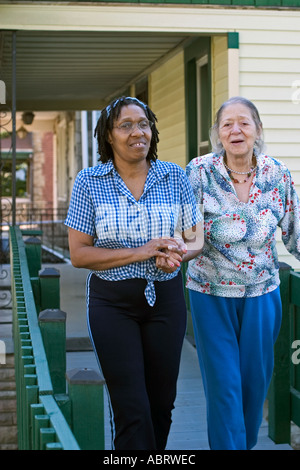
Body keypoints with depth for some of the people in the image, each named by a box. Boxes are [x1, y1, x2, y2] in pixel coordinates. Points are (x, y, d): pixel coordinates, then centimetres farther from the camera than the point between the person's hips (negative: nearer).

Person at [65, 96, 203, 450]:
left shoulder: (175, 177, 2)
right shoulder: (89, 182, -4)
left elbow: (196, 239, 8)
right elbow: (78, 254, -6)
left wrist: (178, 254, -17)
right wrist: (139, 252, -18)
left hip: (165, 298, 3)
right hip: (112, 302, -2)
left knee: (162, 402, 13)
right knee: (132, 408, -5)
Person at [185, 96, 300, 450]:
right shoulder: (200, 171, -11)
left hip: (261, 292, 3)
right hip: (211, 292, -2)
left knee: (255, 379, 13)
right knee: (222, 382, -1)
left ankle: (247, 442, 37)